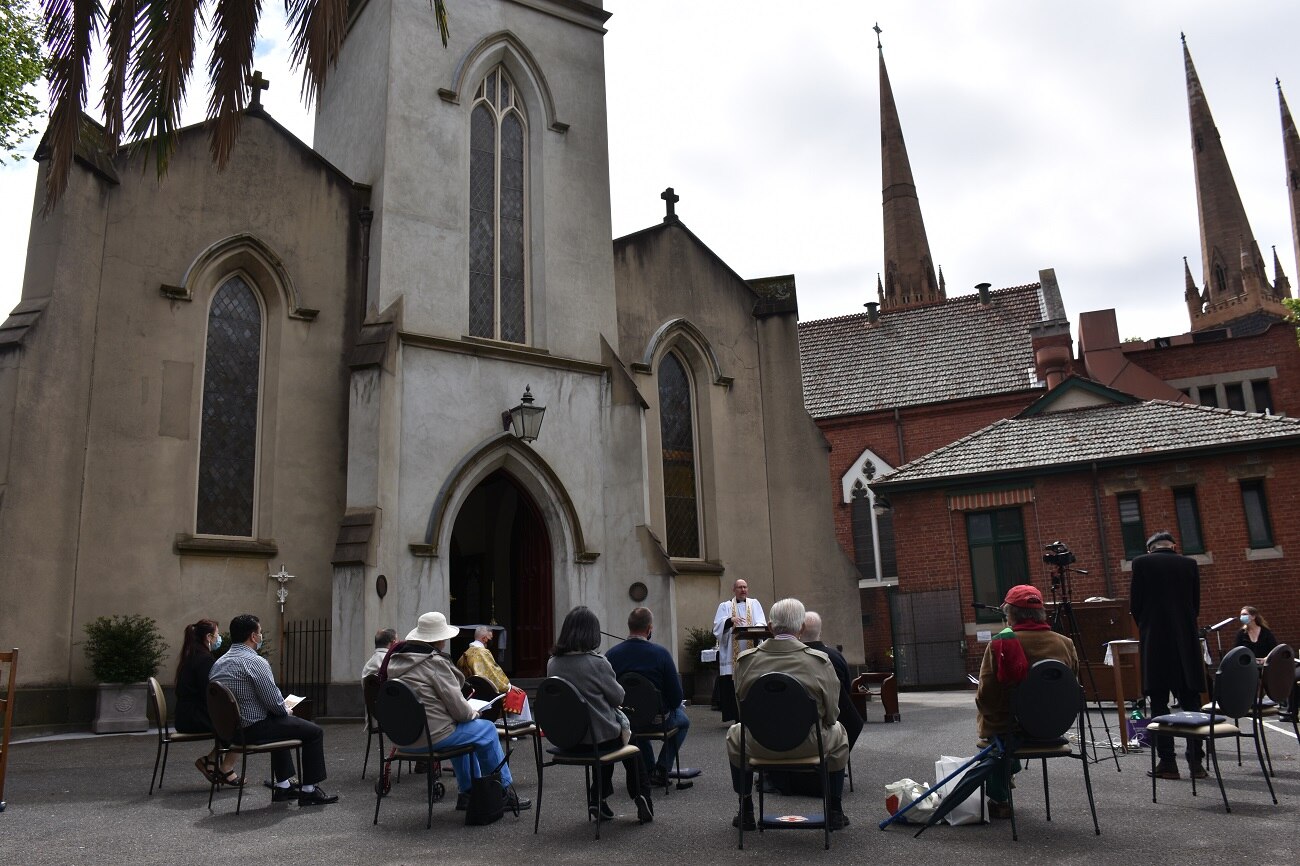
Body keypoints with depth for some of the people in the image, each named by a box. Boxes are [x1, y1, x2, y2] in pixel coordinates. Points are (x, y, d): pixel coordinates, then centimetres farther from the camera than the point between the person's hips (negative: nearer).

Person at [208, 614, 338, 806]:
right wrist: (286, 710, 3)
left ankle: (282, 786, 34)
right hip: (254, 729, -9)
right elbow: (273, 701, -20)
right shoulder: (255, 662, -19)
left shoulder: (218, 663, 8)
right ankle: (309, 790, 9)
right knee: (314, 731, 3)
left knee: (281, 724, 35)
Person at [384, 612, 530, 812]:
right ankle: (505, 792, 19)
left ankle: (467, 792, 36)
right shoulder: (435, 662, -17)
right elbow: (458, 708, -15)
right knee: (487, 729, 9)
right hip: (432, 736, -9)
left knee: (459, 728, 32)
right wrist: (473, 713, 8)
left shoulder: (395, 660, 9)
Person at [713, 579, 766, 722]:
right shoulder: (725, 606, 12)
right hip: (732, 654, -1)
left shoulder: (754, 604, 15)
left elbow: (762, 623, 3)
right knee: (735, 686, -5)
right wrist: (730, 620, -20)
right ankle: (737, 717, 1)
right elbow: (717, 626, -1)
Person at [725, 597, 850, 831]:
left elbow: (741, 704, 5)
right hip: (809, 745, -1)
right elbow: (831, 714, -4)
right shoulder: (820, 661, -12)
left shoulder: (745, 659, -7)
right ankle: (835, 813, 35)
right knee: (838, 731, 32)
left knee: (735, 734, 36)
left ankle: (745, 812, 37)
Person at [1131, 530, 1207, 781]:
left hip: (1155, 641, -3)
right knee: (1191, 701, 8)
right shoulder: (1190, 564, 7)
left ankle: (1167, 763, 2)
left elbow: (1134, 604, -1)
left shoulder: (1142, 563, -1)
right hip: (1186, 640, 3)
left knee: (1159, 703, 1)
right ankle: (1196, 762, 8)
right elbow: (1196, 604, 10)